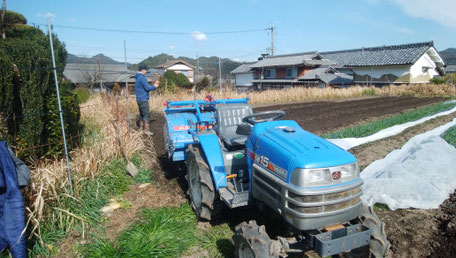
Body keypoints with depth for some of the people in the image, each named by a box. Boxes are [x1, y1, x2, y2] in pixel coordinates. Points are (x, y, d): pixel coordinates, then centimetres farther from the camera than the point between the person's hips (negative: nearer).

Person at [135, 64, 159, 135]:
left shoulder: (138, 78, 17)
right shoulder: (142, 77, -16)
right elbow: (147, 88, -19)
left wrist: (154, 85, 13)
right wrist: (154, 86, -1)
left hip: (139, 99, 10)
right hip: (143, 100, -10)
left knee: (142, 114, 16)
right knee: (146, 115, -8)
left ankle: (141, 128, 22)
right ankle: (146, 130, -7)